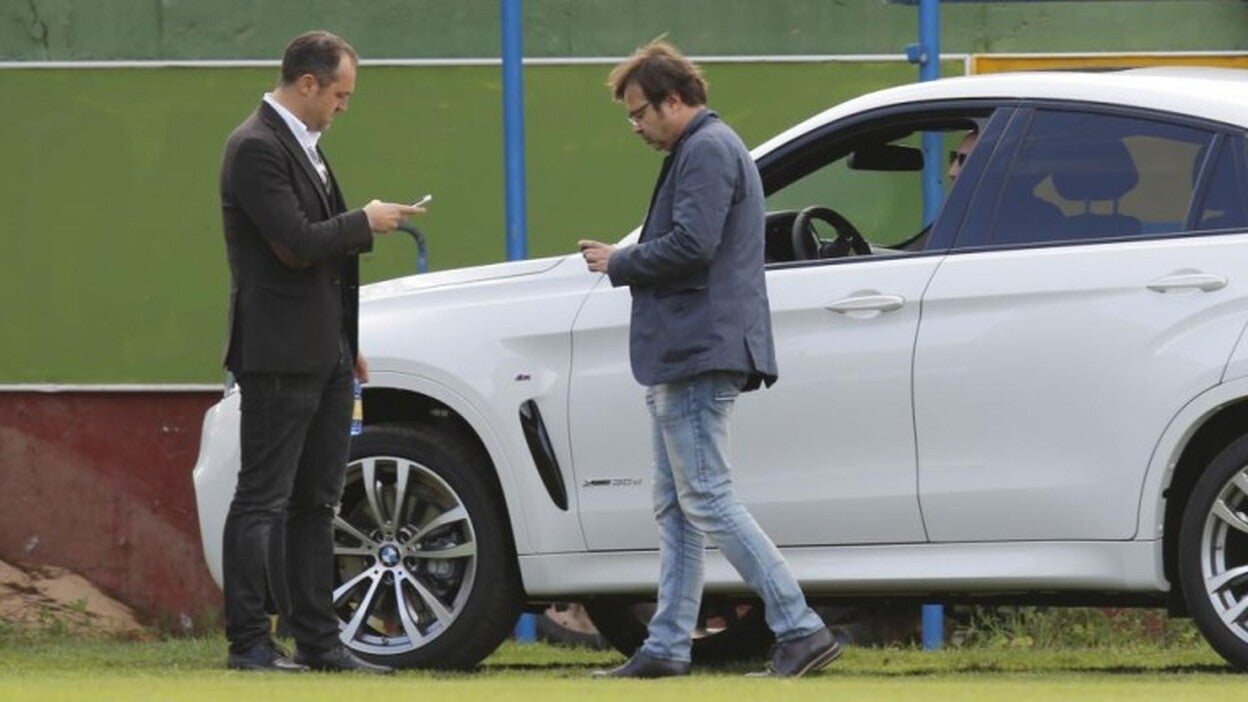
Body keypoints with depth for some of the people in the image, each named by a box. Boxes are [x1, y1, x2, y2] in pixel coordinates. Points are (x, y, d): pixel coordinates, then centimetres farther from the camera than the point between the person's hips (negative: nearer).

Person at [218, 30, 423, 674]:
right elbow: (298, 244, -23)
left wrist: (348, 343, 20)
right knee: (263, 501, -6)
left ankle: (317, 640, 15)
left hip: (324, 354, 10)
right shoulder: (257, 148, -14)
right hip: (280, 355, -10)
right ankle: (248, 641, -4)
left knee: (315, 504, 11)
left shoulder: (301, 144, 16)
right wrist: (365, 222, -8)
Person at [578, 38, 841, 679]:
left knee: (707, 502, -12)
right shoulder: (703, 150, 22)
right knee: (676, 508, 12)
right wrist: (623, 262, 10)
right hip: (683, 358, 11)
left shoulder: (708, 151, -12)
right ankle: (666, 649, 15)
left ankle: (800, 631, -14)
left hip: (697, 357, -11)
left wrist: (619, 264, -9)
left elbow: (690, 243, -22)